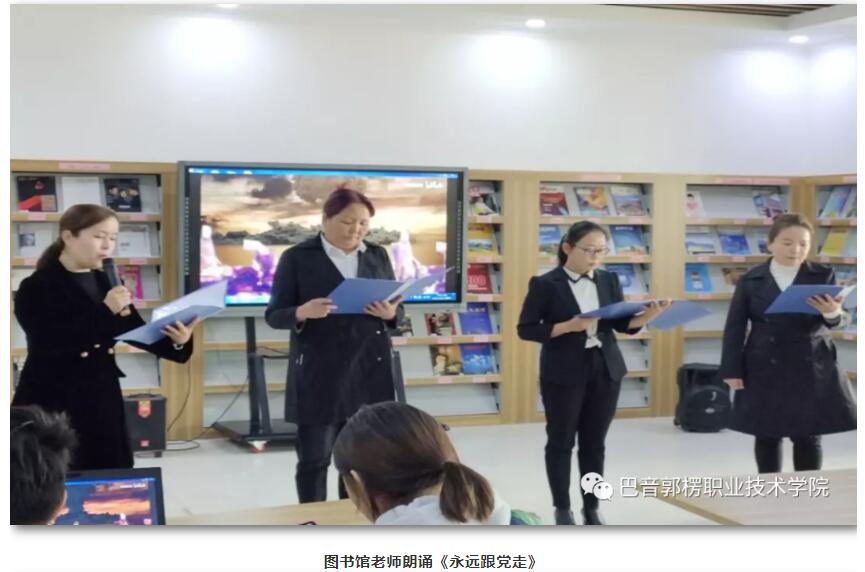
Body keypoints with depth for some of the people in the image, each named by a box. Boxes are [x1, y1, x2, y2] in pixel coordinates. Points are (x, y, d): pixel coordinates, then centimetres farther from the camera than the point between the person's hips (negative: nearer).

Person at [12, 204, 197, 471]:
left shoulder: (105, 283, 9)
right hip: (51, 406, -5)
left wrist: (175, 342, -15)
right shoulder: (36, 288, -8)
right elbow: (50, 343, -22)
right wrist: (104, 311, -25)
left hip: (102, 401, 6)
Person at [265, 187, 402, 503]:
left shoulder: (378, 256, 11)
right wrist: (302, 313, -23)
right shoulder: (297, 257, -1)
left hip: (368, 371, 4)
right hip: (318, 375, -3)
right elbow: (274, 315, -2)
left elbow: (396, 308, 16)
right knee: (313, 458, 1)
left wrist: (390, 314, -8)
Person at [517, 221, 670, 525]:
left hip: (606, 370, 4)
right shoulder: (545, 284, -9)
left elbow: (622, 323, 7)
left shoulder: (609, 280, 5)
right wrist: (567, 327, -21)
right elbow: (525, 329, -9)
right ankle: (562, 509, 19)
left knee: (595, 442, 11)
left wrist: (648, 315, -13)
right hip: (563, 374, -4)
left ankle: (592, 509, 22)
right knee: (560, 442, 6)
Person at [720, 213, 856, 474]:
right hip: (764, 371, 0)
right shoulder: (751, 280, 1)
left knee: (808, 437, 4)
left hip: (811, 370, 0)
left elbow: (842, 320, -3)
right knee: (766, 437, 7)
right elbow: (735, 327, 2)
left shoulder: (824, 275, 1)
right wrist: (732, 370, -5)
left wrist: (832, 314, -28)